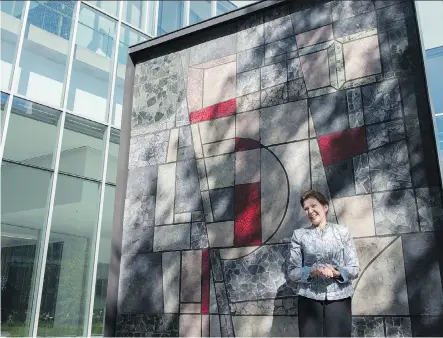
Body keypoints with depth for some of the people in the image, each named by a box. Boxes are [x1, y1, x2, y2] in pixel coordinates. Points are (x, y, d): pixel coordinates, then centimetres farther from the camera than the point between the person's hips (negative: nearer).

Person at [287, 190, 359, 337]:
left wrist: (336, 273, -17)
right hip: (309, 299, 0)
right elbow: (292, 271, 0)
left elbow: (354, 269, 3)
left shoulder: (342, 231, 5)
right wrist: (313, 271, -17)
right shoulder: (299, 234, 6)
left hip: (339, 298, 0)